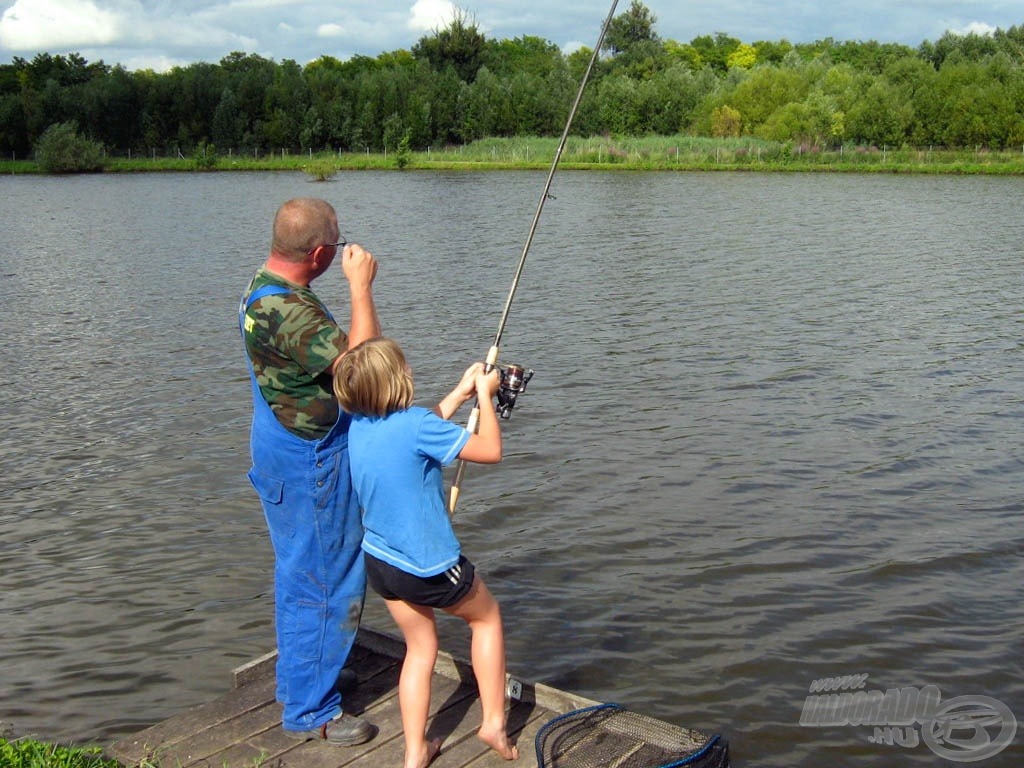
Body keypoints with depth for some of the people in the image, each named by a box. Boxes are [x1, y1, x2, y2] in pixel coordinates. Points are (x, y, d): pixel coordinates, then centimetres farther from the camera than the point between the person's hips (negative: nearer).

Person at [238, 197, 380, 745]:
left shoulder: (265, 288, 5)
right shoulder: (286, 309, -29)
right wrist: (361, 287, -25)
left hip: (286, 454, 11)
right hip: (309, 464, -11)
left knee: (299, 576, 23)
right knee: (325, 585, 2)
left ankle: (300, 680, 40)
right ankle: (309, 711, 16)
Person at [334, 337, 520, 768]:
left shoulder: (357, 425, -1)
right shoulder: (415, 424, -23)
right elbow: (490, 451, -16)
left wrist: (460, 393, 18)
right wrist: (484, 394, -4)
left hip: (379, 563, 7)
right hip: (429, 567, -6)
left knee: (420, 647, 21)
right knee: (486, 616, 20)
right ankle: (494, 723, 22)